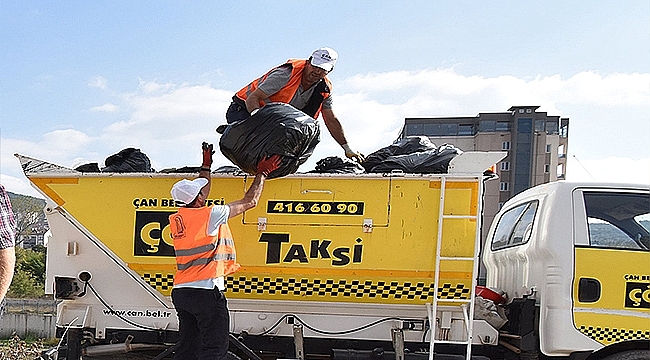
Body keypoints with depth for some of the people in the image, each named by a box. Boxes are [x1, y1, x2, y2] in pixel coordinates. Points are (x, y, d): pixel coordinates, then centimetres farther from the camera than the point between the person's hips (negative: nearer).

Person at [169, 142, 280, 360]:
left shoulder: (176, 219, 8)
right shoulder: (210, 215, -12)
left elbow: (199, 198, 29)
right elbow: (250, 202, -1)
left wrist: (206, 166, 39)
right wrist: (262, 173, 13)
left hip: (180, 292, 8)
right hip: (206, 291, -8)